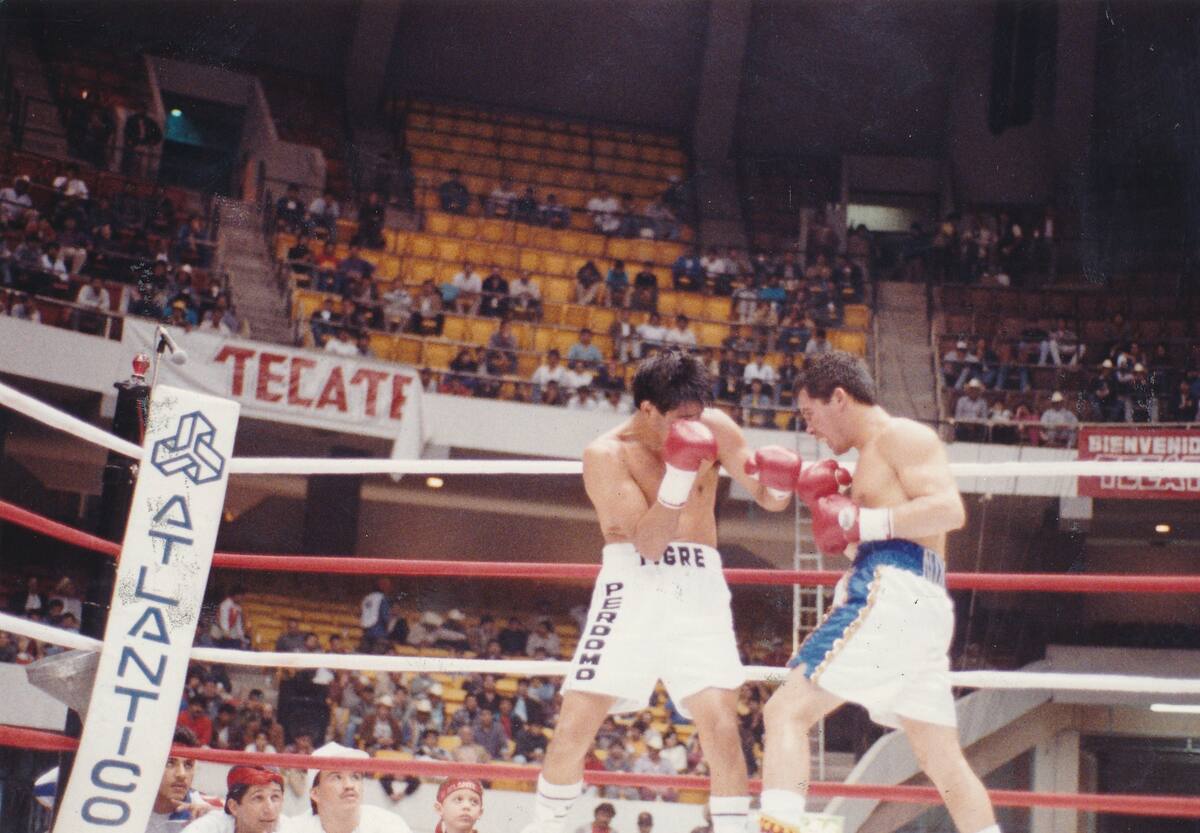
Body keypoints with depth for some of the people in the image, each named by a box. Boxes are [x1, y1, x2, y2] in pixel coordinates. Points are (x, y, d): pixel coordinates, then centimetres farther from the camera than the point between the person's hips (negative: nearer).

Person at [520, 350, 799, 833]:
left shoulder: (713, 428, 2)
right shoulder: (606, 454, -7)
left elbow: (766, 498, 7)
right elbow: (648, 542, -14)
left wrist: (777, 487, -17)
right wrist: (678, 477, -28)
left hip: (697, 587, 2)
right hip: (633, 586, -2)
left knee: (720, 724, -14)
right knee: (575, 723, -5)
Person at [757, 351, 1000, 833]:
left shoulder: (900, 435, 0)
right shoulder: (872, 456, 28)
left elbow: (949, 509, -15)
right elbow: (846, 541, 32)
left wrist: (864, 522, -15)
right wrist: (830, 506, 16)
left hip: (894, 594, -11)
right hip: (921, 610, 11)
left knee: (787, 711, -15)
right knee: (943, 762, 13)